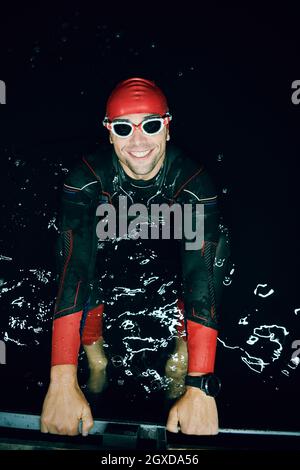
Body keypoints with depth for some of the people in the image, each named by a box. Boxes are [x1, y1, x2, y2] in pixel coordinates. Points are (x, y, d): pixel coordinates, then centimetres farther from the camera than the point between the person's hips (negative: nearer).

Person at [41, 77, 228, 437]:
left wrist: (201, 388, -42)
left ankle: (180, 368, -1)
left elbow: (201, 271, -35)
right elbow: (74, 265, -34)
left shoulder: (194, 182, -26)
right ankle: (96, 360, 2)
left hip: (169, 262, 1)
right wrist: (63, 382, -42)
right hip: (108, 256, 0)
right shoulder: (87, 176, -25)